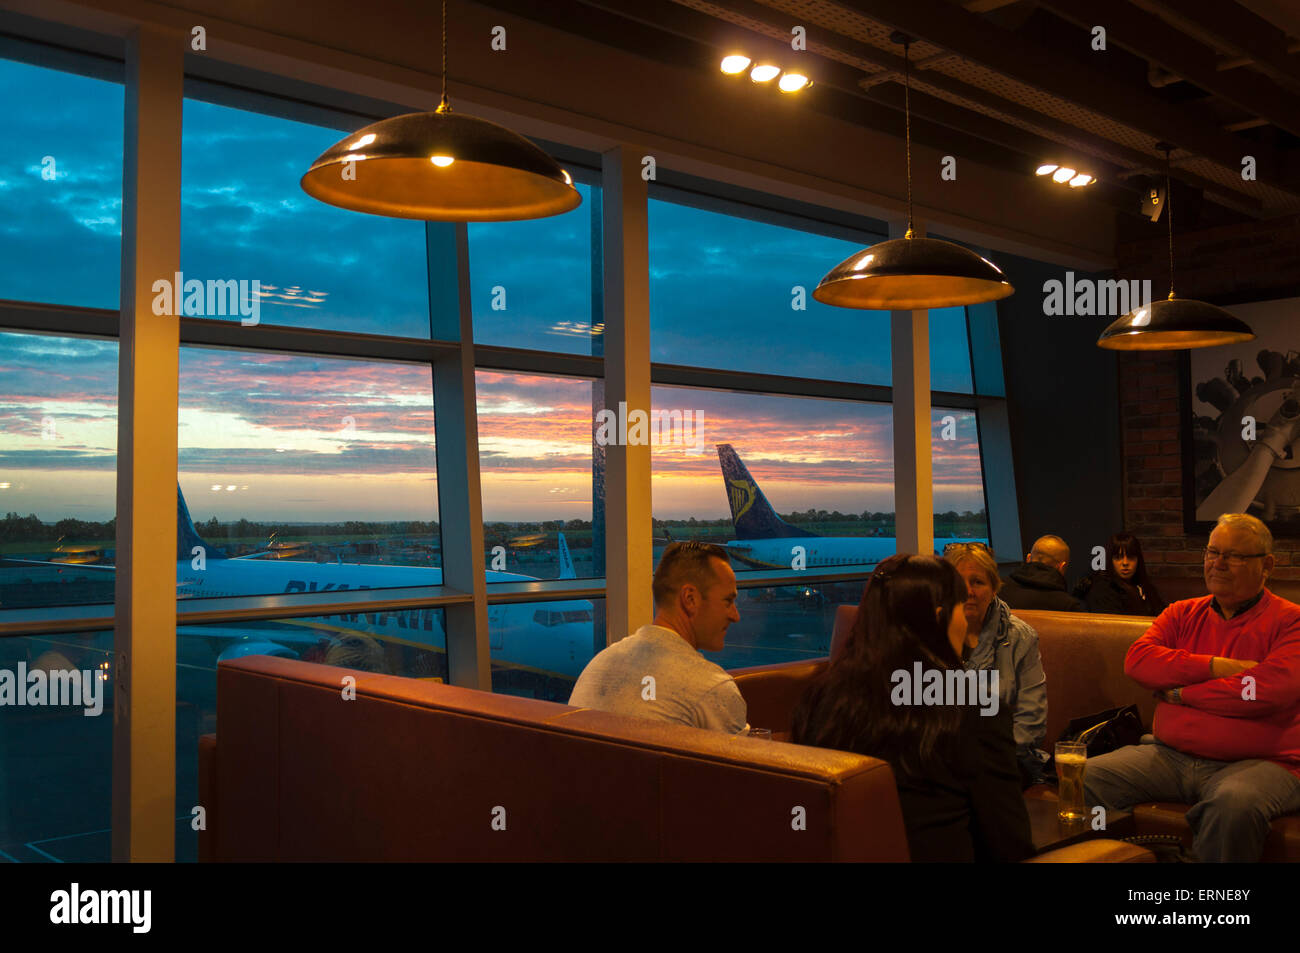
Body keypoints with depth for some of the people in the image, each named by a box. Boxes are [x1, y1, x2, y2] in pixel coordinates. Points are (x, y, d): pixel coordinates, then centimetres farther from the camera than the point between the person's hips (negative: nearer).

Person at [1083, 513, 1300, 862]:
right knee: (1089, 775, -17)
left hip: (1257, 763, -4)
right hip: (1170, 756, 4)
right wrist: (1215, 666, -11)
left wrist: (1179, 694, -6)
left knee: (1235, 802, -38)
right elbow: (1137, 660, 1)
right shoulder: (1183, 614, 16)